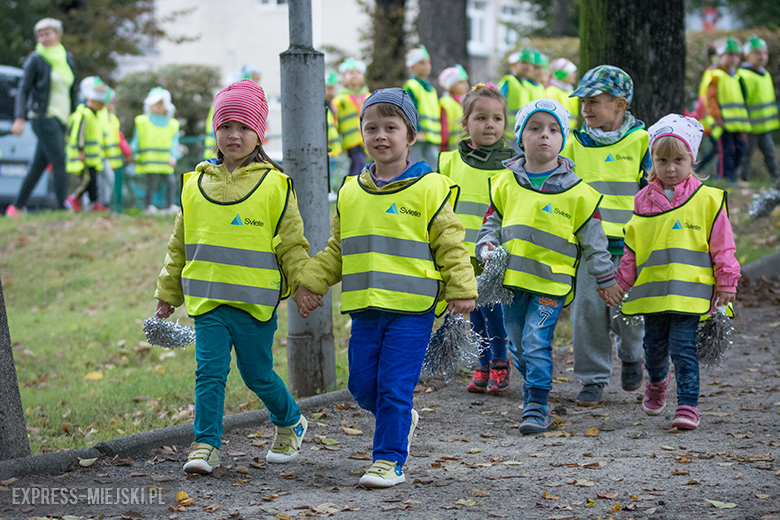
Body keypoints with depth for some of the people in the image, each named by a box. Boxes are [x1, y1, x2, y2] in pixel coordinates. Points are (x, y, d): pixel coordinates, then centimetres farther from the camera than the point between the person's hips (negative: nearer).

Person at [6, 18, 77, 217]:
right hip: (44, 117, -6)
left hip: (60, 119, 6)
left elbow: (72, 90, 20)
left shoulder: (67, 58, 13)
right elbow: (23, 90, -8)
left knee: (38, 165, 8)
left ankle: (16, 208, 14)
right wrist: (20, 119, -19)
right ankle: (63, 208, -11)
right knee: (60, 164, -12)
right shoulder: (35, 59, -5)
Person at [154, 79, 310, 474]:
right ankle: (205, 446, -1)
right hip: (208, 298, 3)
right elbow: (179, 244, 16)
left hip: (256, 299, -2)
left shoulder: (275, 185, -2)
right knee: (209, 371, -5)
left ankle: (290, 423, 33)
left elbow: (292, 244, 2)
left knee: (257, 373, 8)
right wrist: (168, 294, 18)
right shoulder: (197, 183, 8)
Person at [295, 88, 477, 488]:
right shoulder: (350, 193, 11)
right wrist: (311, 283, 11)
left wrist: (461, 289, -8)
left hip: (411, 309, -5)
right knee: (362, 385, 8)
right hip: (364, 308, 5)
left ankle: (389, 460, 5)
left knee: (394, 388, -5)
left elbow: (450, 244, -1)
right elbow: (337, 250, 19)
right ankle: (402, 420, 36)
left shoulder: (429, 188, -3)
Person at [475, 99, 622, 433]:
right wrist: (487, 247, -5)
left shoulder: (576, 192, -2)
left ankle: (537, 408, -5)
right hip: (510, 279, 4)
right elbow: (492, 223, 15)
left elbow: (593, 241, 5)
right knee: (518, 346, 14)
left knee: (536, 343, -12)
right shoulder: (505, 183, 6)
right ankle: (533, 390, 35)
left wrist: (606, 280, 8)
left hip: (551, 283, -4)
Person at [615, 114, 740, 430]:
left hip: (689, 290, -3)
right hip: (651, 290, 4)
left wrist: (725, 283, -2)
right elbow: (632, 248, 16)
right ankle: (657, 381, 44)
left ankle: (688, 404, -2)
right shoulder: (644, 201, 7)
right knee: (654, 347, 14)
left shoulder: (707, 200, -2)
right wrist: (622, 282, 15)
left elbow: (723, 246, 1)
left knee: (683, 347, -9)